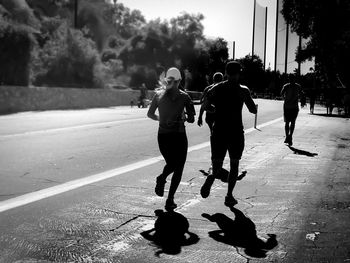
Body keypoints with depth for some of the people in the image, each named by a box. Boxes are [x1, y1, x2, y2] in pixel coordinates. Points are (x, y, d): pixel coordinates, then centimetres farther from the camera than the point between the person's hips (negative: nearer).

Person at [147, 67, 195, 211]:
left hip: (163, 136, 3)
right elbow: (191, 119, -6)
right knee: (178, 169, 5)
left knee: (171, 164, 19)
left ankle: (162, 178, -3)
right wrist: (184, 117, 6)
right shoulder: (184, 96, -6)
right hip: (179, 135, -3)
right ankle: (170, 200, 6)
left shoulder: (158, 94, 0)